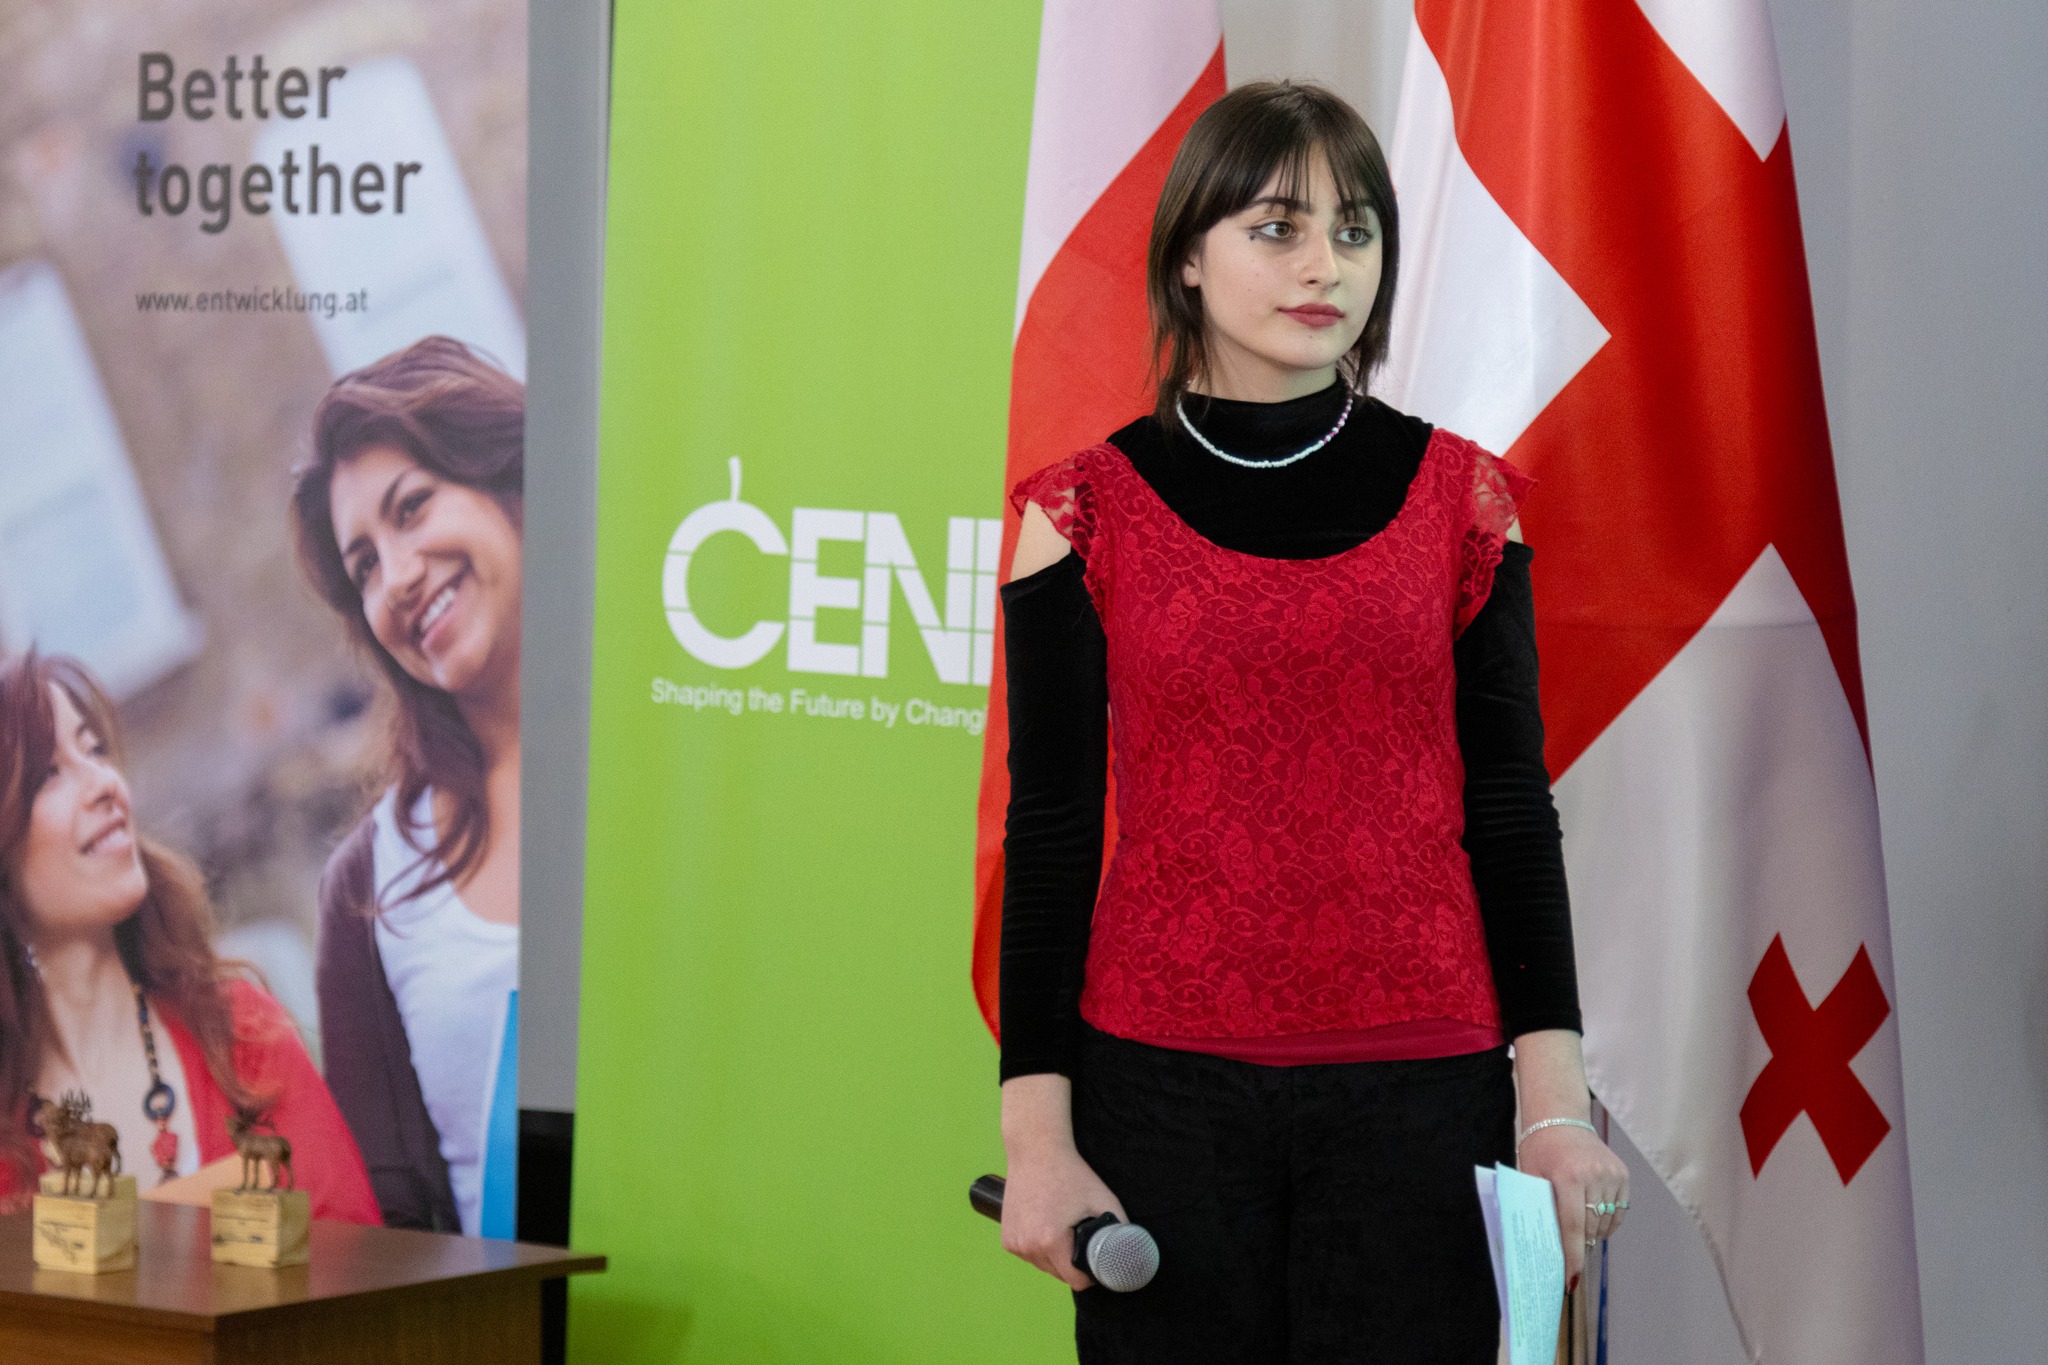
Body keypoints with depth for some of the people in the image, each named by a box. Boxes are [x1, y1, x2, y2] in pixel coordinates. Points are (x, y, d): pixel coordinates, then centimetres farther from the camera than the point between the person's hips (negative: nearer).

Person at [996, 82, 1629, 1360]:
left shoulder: (1462, 499, 5)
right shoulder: (1084, 515, 2)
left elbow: (1508, 808, 5)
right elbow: (1049, 832, 2)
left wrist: (1555, 1103, -2)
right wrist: (1038, 1134, -4)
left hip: (1418, 1094, 1)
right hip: (1163, 1086, -1)